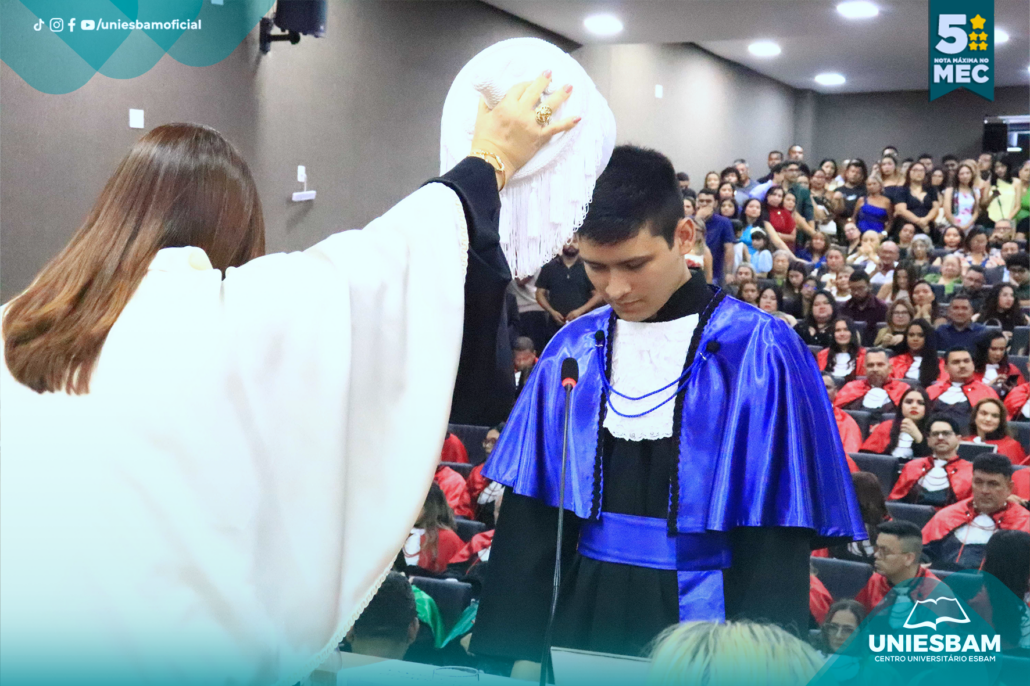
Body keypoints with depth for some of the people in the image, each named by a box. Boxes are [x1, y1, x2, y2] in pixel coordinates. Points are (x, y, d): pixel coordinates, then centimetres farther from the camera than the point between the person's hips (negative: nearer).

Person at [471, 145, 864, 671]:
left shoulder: (757, 354, -12)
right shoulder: (572, 351, 0)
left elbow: (776, 538, -10)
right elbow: (529, 515, 3)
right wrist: (515, 644, 1)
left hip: (702, 618, -3)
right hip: (586, 614, 4)